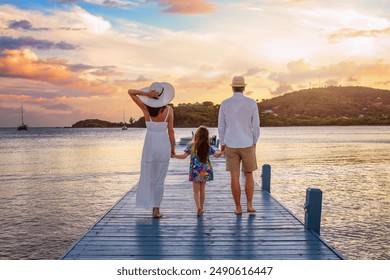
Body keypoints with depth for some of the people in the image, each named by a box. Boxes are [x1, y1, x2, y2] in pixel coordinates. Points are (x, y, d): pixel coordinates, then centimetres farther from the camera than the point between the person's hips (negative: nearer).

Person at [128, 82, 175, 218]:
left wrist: (146, 93, -16)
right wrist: (172, 148, 7)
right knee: (159, 179, 9)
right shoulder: (168, 109, -7)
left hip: (150, 144, 0)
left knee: (148, 176, 17)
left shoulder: (146, 108, -7)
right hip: (164, 145, 0)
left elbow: (130, 92, -2)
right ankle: (156, 210, 10)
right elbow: (171, 131, -4)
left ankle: (151, 204, 22)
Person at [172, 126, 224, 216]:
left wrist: (173, 156, 2)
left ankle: (198, 207, -15)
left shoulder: (192, 146, -9)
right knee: (202, 190, 14)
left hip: (195, 171, -2)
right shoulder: (208, 147, -2)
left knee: (196, 191, 5)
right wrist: (222, 152, 22)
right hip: (205, 171, 2)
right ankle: (201, 209, 21)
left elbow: (184, 156, -9)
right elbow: (216, 155, 3)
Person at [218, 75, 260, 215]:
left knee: (234, 177, 6)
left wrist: (222, 144, 13)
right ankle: (249, 205, 10)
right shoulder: (252, 103, -6)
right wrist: (254, 142, 13)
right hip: (247, 145, 0)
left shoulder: (225, 103, -4)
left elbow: (221, 126, 1)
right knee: (249, 175, 14)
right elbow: (256, 126, -2)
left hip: (231, 145, 0)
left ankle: (238, 208, 8)